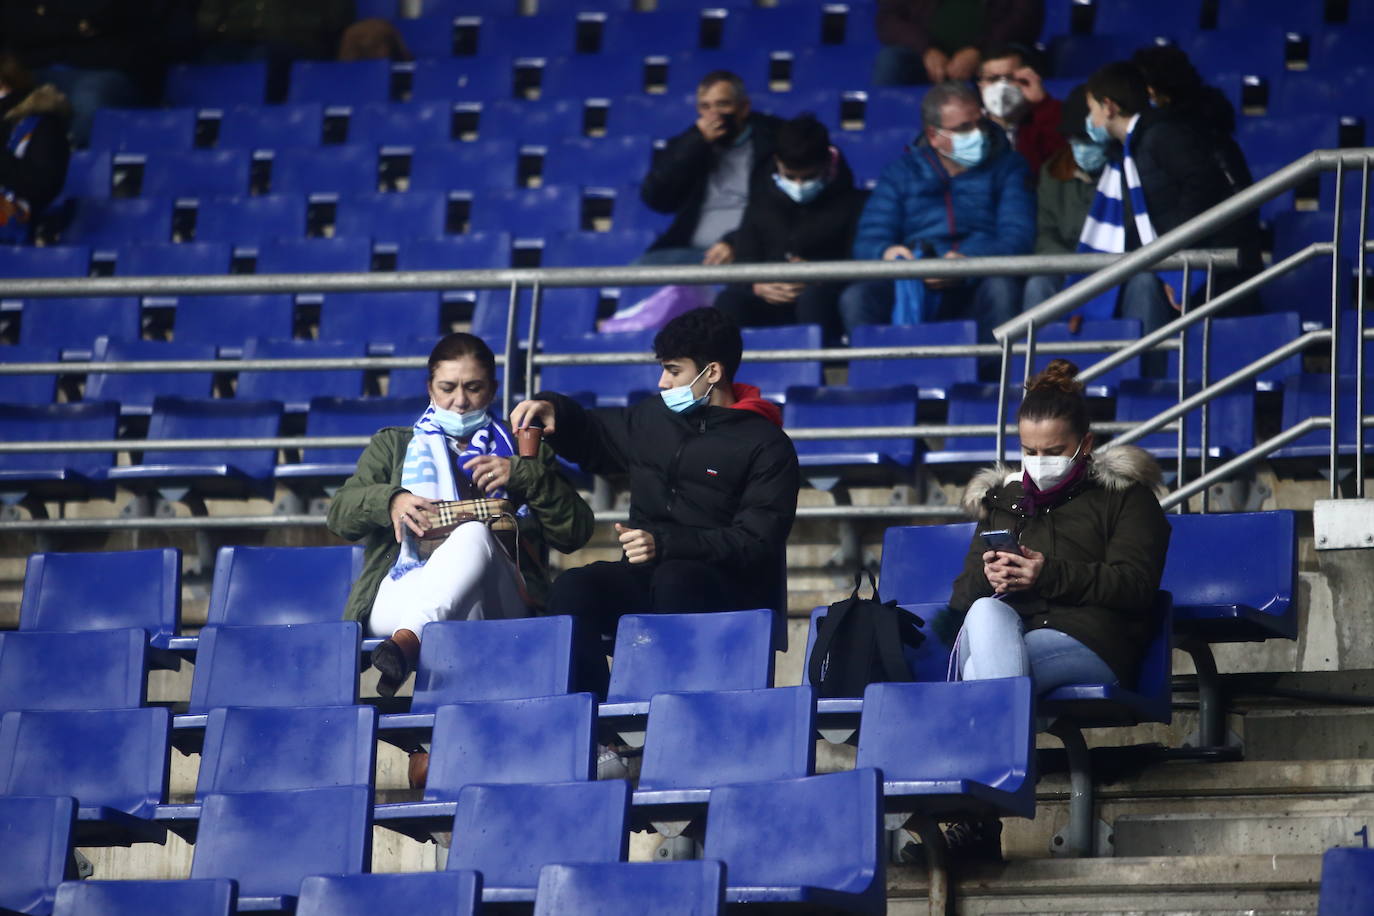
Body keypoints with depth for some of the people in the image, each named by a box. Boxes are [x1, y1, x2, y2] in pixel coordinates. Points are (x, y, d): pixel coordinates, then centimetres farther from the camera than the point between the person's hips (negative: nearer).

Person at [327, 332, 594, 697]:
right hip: (398, 595, 0)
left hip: (496, 605, 1)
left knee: (475, 533, -36)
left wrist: (524, 475, 2)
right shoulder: (392, 445, 30)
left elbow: (575, 533, 16)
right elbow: (340, 513, 13)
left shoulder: (523, 454, 29)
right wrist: (390, 500, -8)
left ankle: (407, 641, -57)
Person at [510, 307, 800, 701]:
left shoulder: (766, 446, -2)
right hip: (643, 579, 5)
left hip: (728, 591, -5)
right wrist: (553, 410, 12)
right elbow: (590, 439, 36)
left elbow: (756, 542, -12)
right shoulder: (654, 418, 17)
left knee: (674, 580, -38)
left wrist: (665, 544, -23)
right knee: (573, 589, -24)